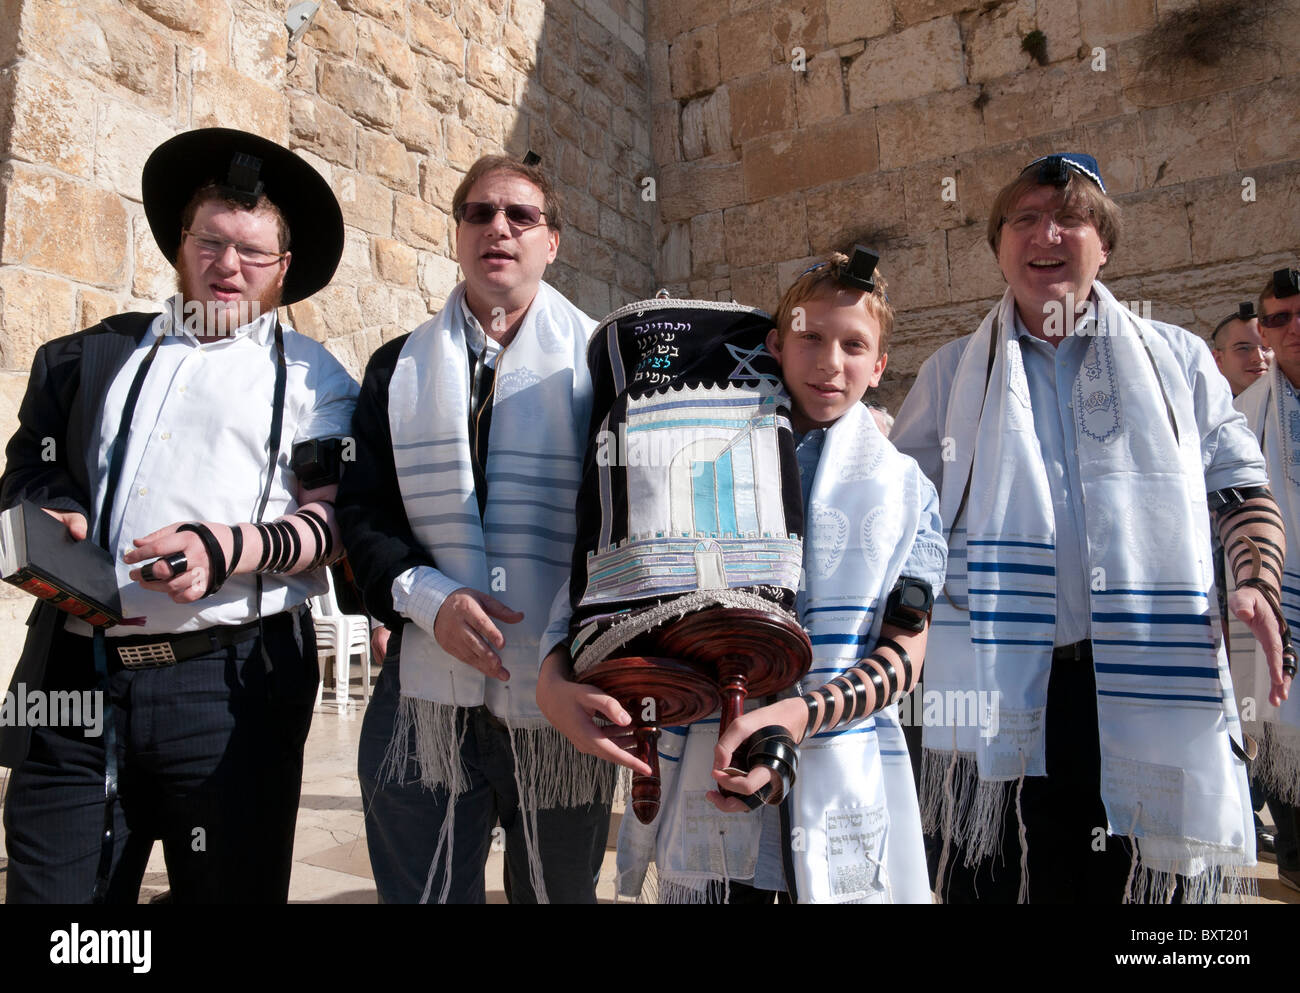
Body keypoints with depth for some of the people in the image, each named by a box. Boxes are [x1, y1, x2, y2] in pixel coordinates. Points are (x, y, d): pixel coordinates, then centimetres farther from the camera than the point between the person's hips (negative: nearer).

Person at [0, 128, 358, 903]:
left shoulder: (311, 376, 8)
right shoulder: (90, 358, 19)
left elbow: (334, 520, 0)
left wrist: (226, 551, -16)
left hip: (233, 686, -2)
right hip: (73, 681, 3)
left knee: (231, 889, 7)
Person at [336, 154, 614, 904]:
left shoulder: (598, 360, 5)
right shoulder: (400, 367, 13)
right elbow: (361, 512, 6)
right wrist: (429, 598, -12)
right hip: (429, 700, 2)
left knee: (560, 889, 14)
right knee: (421, 890, 9)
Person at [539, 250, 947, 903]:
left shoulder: (906, 490, 5)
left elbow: (903, 655, -2)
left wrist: (799, 715, -20)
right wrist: (554, 681, -18)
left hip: (842, 802, 1)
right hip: (703, 793, 0)